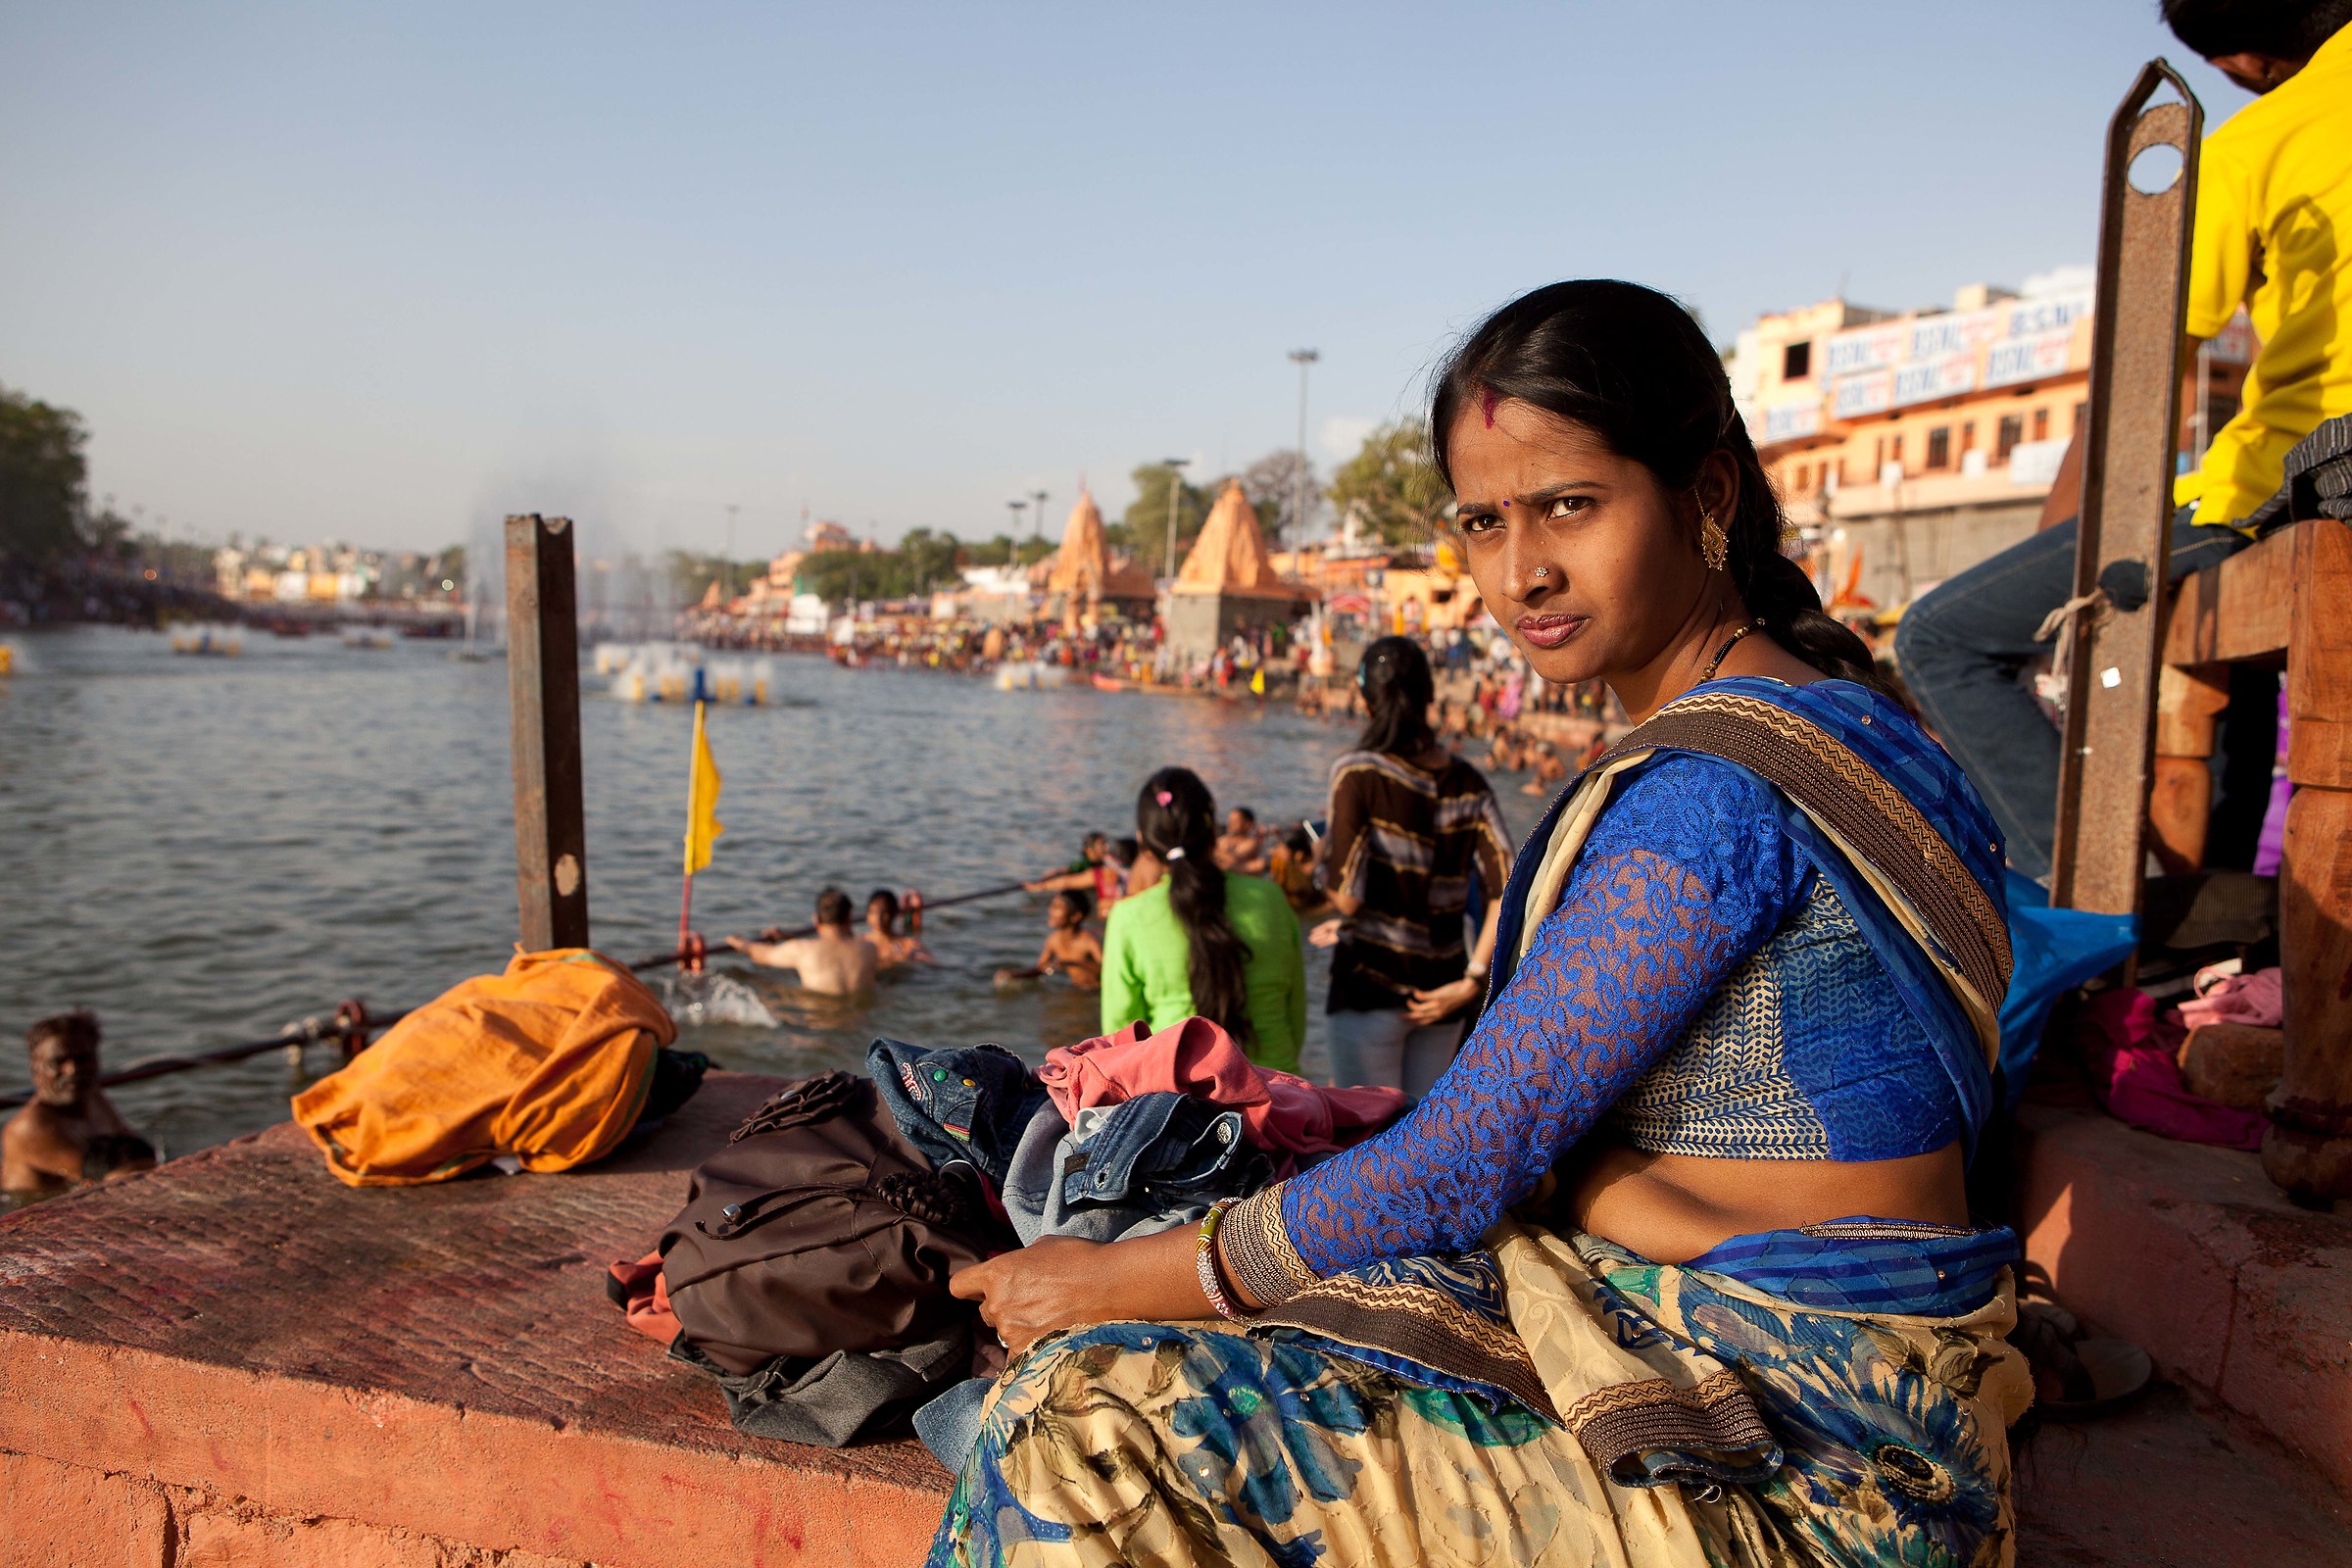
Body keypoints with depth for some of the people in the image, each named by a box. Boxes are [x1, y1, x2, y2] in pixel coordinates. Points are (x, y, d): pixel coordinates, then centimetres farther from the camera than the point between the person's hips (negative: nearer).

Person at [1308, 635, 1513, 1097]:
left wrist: (1326, 855, 4)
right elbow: (1508, 889, -5)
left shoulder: (1358, 770, -11)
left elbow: (1346, 898, -16)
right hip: (1439, 984, 5)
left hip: (1371, 985, -5)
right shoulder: (1469, 783, 3)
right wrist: (1471, 981, -3)